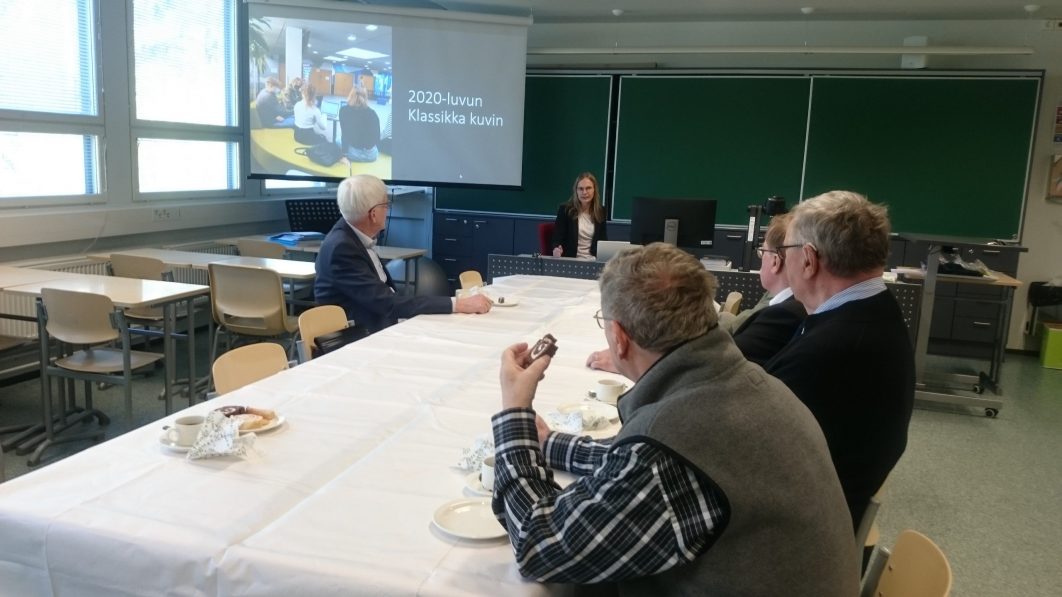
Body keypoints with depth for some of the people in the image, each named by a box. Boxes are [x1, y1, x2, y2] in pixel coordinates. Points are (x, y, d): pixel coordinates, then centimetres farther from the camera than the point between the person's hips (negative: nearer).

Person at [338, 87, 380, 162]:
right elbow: (377, 137, 7)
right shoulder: (372, 112, 2)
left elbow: (345, 134, -5)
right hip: (371, 154, 3)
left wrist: (344, 151, 8)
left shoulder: (344, 110, -2)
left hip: (353, 153, -3)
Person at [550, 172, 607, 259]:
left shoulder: (601, 211, 9)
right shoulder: (565, 209, -2)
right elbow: (558, 238, -6)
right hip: (570, 260, -1)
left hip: (593, 260, 1)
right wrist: (556, 250, -30)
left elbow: (603, 239, 12)